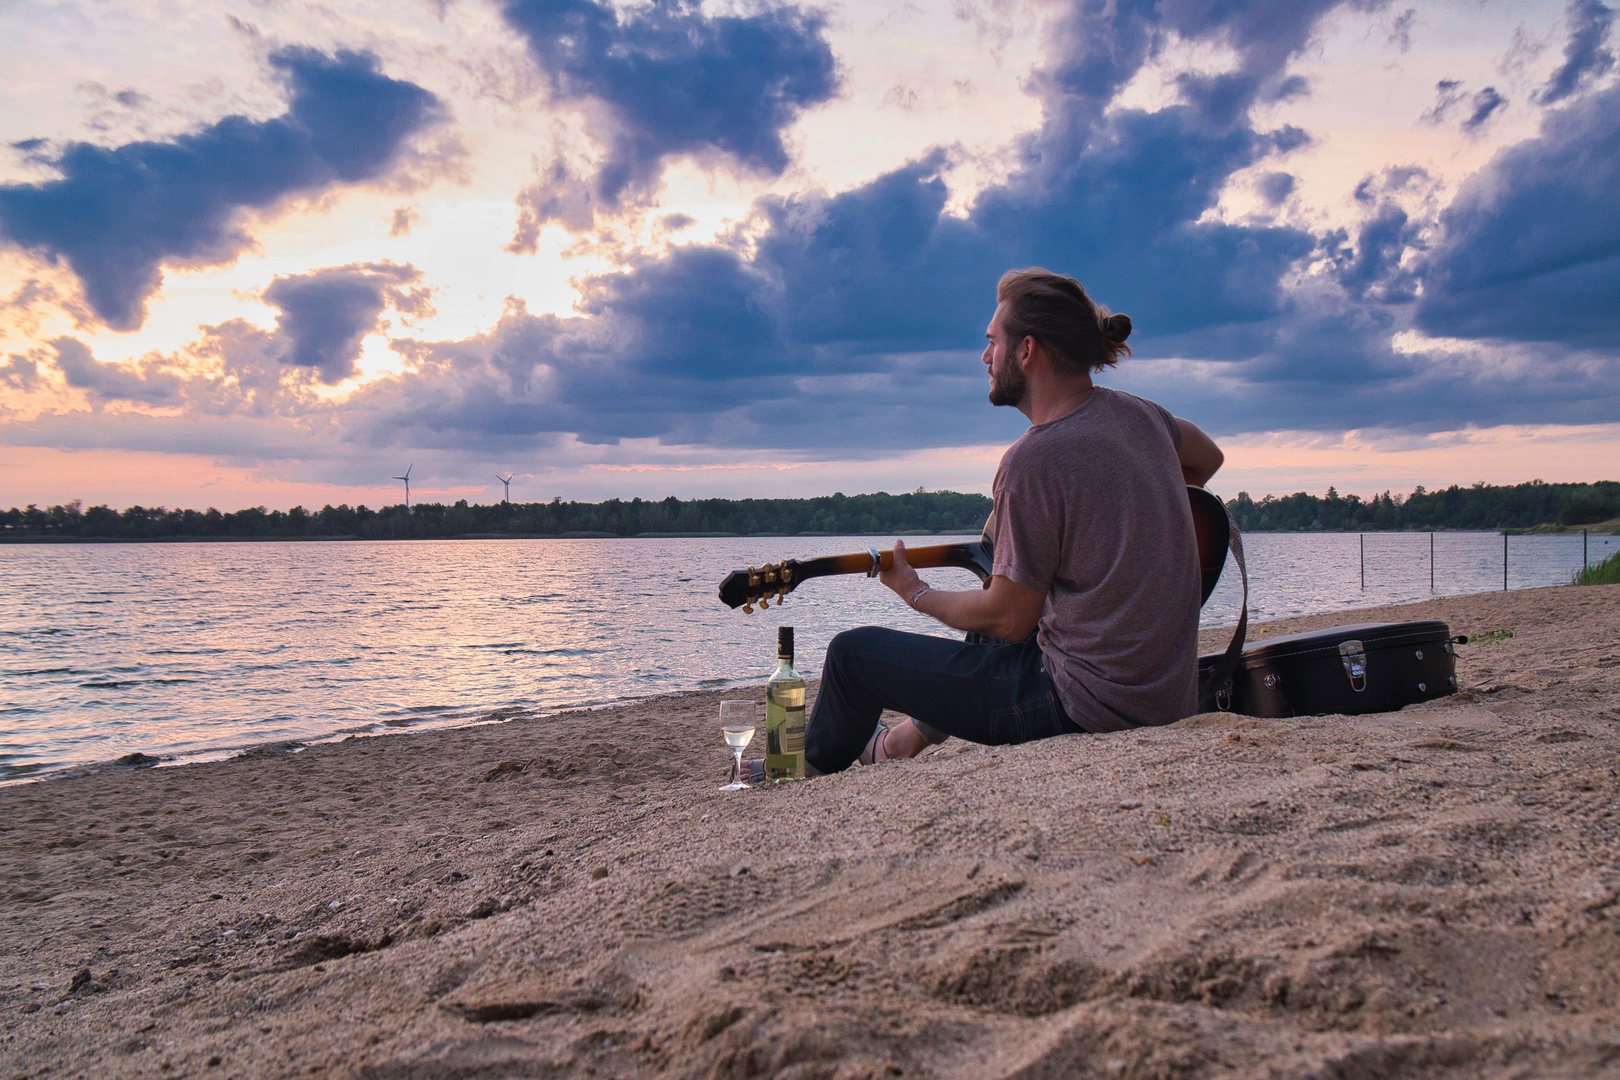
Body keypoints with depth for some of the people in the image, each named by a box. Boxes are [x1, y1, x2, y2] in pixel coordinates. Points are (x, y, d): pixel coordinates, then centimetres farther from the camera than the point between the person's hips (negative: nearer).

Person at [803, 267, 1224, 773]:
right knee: (985, 629, 36)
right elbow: (1208, 458, 25)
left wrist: (917, 593, 1)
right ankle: (918, 735, 53)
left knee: (854, 651, 4)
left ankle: (810, 771, 33)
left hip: (1086, 703, -9)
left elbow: (1009, 619, -15)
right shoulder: (1135, 413, 2)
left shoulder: (1033, 460, -22)